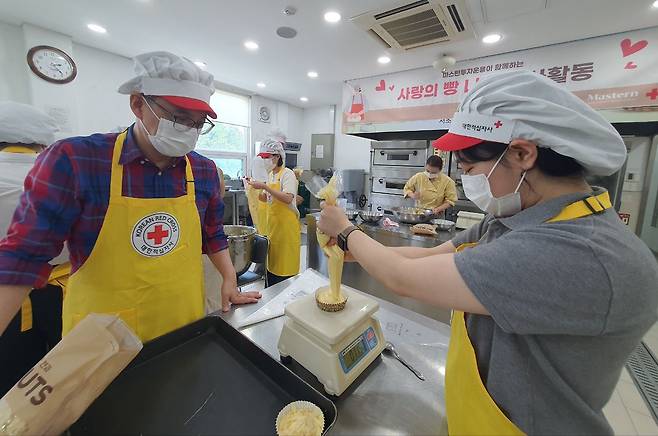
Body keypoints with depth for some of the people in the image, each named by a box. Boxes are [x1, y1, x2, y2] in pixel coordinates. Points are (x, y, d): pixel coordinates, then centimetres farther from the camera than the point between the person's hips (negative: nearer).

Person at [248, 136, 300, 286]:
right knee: (272, 262, 15)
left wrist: (265, 186, -25)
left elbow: (288, 198, -25)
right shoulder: (271, 174, 12)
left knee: (285, 266, 0)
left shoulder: (287, 174, -11)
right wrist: (254, 188, 3)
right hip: (273, 224, 8)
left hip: (286, 225, -8)